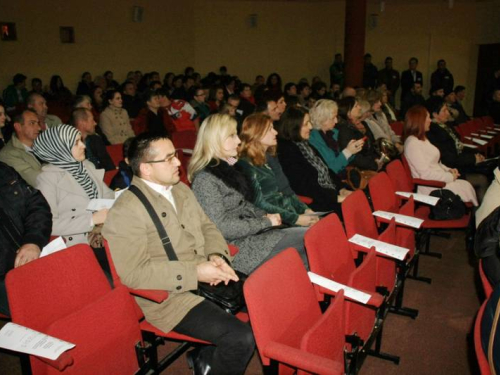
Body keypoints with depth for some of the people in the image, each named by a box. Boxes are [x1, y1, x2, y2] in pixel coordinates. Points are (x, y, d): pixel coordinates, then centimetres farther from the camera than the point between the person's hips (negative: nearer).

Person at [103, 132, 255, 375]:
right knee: (242, 338, -21)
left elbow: (206, 227, 15)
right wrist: (194, 273, -21)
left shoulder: (181, 190, 10)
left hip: (206, 278, 8)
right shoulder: (125, 211, -15)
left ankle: (208, 356, 14)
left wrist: (217, 255, -7)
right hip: (171, 296, -8)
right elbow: (133, 273, -19)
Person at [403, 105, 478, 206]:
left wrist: (448, 170, 4)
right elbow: (425, 174, -20)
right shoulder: (412, 143, -17)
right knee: (465, 188, -15)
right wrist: (450, 176, -13)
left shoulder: (422, 139, 15)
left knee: (467, 185, -7)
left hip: (438, 179, 9)